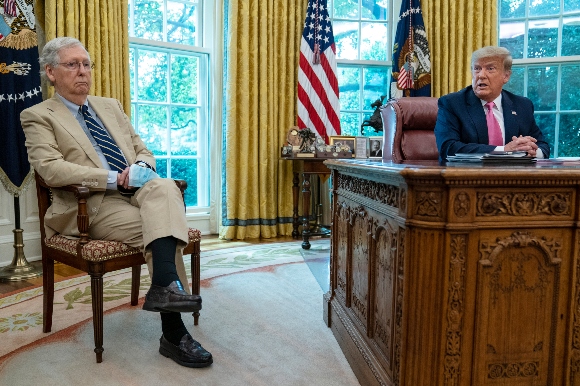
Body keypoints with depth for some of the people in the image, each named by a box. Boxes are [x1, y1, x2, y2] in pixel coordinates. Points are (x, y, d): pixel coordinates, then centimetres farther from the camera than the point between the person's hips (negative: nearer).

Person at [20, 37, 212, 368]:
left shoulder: (111, 106, 24)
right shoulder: (39, 116, 7)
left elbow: (143, 149, 22)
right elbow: (51, 168, -10)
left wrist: (142, 167, -4)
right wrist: (114, 179, -18)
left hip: (138, 192, 5)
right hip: (93, 204, -4)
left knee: (164, 187, -30)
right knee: (158, 227, -28)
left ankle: (165, 287, -41)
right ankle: (174, 334, -26)